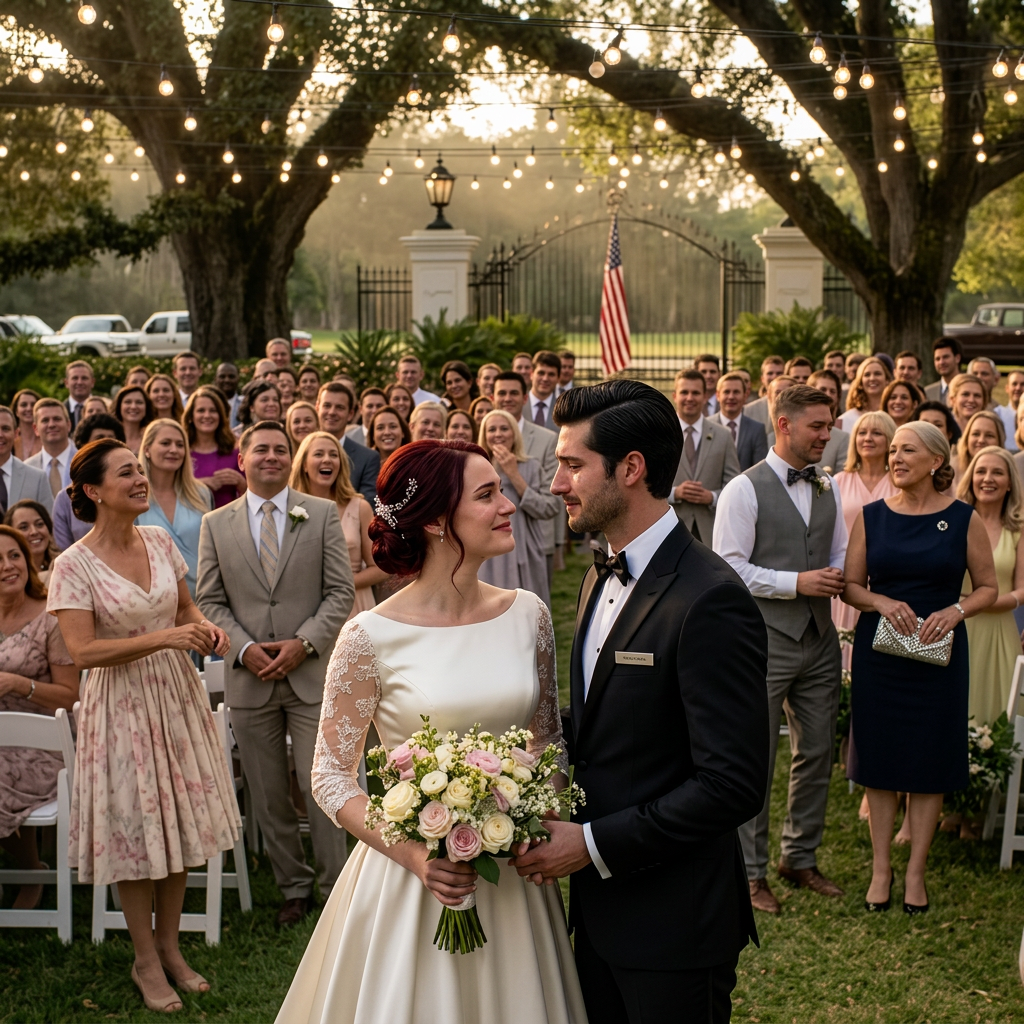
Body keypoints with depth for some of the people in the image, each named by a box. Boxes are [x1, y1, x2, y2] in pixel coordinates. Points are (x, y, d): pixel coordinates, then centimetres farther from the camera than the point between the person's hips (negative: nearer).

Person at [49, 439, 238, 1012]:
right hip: (123, 705, -5)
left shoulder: (161, 542, 1)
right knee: (134, 828, 4)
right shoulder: (74, 566, -15)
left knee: (180, 821, 11)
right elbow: (83, 651, -21)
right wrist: (165, 638, -27)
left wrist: (204, 630, -10)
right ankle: (146, 960, 21)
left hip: (177, 696, 5)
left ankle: (170, 944, 28)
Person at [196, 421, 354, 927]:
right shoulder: (216, 524, 7)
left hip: (312, 673, -2)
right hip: (249, 678, 2)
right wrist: (244, 648, -10)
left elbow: (340, 591, 0)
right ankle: (293, 886, 22)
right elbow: (210, 601, 5)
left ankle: (337, 886, 9)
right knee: (268, 795, 9)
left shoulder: (322, 514, 4)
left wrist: (303, 643, -12)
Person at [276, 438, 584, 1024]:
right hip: (412, 872, -4)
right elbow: (332, 777, -6)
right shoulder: (372, 638, -13)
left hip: (513, 876, 4)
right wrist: (411, 854, -19)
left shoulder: (527, 614, -2)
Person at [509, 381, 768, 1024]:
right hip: (600, 908, 8)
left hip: (673, 926, -8)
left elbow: (734, 784, -24)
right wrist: (558, 817, -1)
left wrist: (594, 844, -20)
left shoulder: (710, 601, -21)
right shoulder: (603, 578, 9)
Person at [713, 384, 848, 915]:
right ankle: (750, 871, 11)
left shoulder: (828, 488, 12)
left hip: (820, 638, 6)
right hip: (764, 638, -6)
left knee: (816, 753, 12)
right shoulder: (744, 490, -9)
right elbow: (728, 569, -14)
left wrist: (837, 577, -4)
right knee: (756, 758, 0)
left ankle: (800, 857, 27)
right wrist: (797, 582, -18)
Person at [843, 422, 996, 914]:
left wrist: (955, 610, -16)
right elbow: (850, 585, 4)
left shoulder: (963, 519, -2)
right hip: (878, 649, 1)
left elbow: (988, 587, 3)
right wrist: (883, 602, -15)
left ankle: (916, 871, 16)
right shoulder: (871, 516, 2)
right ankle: (880, 867, 17)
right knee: (878, 759, 6)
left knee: (930, 762, 5)